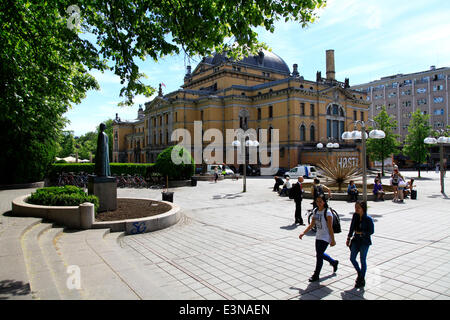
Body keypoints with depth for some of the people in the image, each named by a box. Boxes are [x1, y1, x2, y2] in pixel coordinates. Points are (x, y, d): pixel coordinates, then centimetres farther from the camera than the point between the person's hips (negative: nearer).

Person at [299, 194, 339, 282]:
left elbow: (330, 228, -15)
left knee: (319, 256, -4)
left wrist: (332, 240, -12)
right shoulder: (315, 211, 3)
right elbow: (312, 224, 8)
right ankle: (334, 262, 45)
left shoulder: (327, 213, -18)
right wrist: (303, 233, 1)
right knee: (320, 254, 19)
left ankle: (316, 275, 12)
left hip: (325, 237, -8)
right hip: (318, 236, 8)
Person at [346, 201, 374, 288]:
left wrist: (361, 233, -19)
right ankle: (359, 273, 32)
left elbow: (371, 231, -11)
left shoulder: (368, 219, -16)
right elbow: (352, 228, 8)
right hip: (356, 240, 5)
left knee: (362, 261, 5)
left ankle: (362, 280, 21)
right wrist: (348, 238, 10)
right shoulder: (355, 216, 0)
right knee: (352, 258, 6)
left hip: (364, 242, -5)